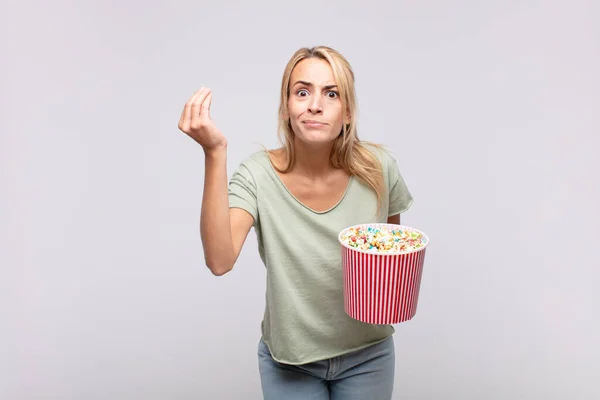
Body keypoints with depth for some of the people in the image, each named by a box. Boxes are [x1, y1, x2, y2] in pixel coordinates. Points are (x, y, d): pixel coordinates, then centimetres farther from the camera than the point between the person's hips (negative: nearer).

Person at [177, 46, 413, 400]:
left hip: (367, 355, 2)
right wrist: (215, 153, -39)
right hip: (288, 360, -1)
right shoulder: (258, 174, -20)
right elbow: (220, 261, -35)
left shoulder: (377, 168, -15)